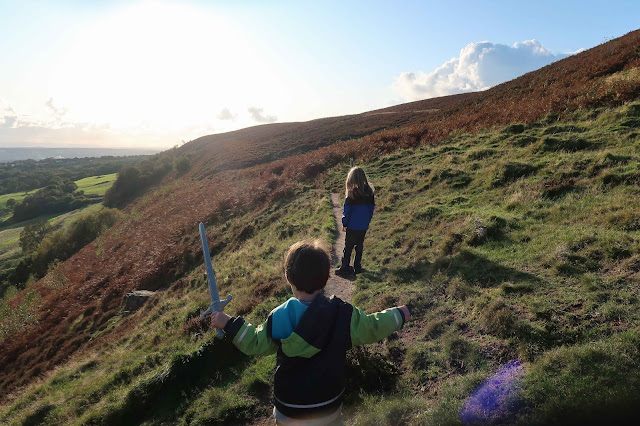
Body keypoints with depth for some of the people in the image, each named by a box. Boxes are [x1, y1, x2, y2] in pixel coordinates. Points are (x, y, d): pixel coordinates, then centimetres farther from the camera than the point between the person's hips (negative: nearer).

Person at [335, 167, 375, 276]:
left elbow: (347, 209, -11)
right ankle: (358, 267, 23)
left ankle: (345, 268, 13)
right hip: (364, 226, 5)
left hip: (353, 226, -5)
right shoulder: (369, 191, -1)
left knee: (348, 246, 6)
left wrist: (344, 223, 0)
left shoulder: (352, 193, -17)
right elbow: (372, 207, 8)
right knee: (359, 246, 16)